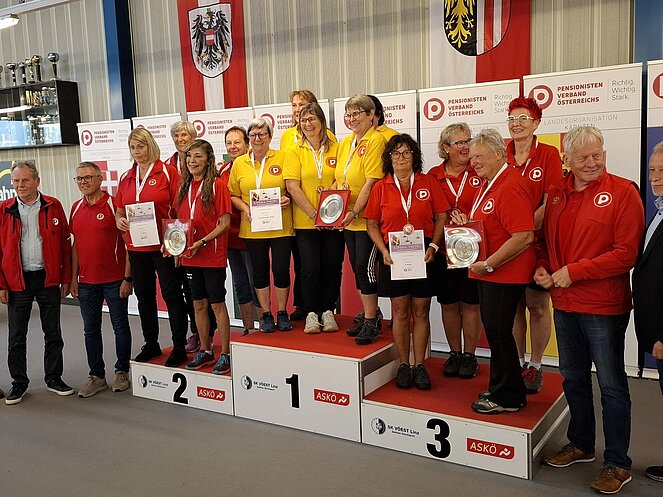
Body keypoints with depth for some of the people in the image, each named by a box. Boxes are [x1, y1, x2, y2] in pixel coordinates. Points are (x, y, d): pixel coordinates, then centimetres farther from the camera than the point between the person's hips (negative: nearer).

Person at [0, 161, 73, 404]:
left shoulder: (53, 207, 1)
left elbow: (65, 244, 2)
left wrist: (65, 279, 0)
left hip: (48, 279, 0)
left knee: (53, 333, 9)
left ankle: (54, 378, 23)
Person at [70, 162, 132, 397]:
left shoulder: (114, 205, -9)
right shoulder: (76, 208, 9)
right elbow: (76, 244, 14)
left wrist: (127, 278, -13)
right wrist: (73, 278, 9)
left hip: (114, 279, -5)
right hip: (86, 281, 5)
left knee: (120, 326, 6)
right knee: (91, 330, 10)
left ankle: (122, 371, 21)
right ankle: (96, 376, 21)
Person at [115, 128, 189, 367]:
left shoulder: (167, 172, -4)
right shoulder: (126, 177, 13)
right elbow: (119, 208, 19)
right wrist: (119, 220, -4)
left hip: (163, 245, -6)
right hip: (136, 246, 6)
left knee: (172, 294, -1)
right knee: (144, 296, 14)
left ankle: (179, 347, 8)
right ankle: (150, 344, 28)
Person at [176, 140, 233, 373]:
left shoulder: (217, 185, -9)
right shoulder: (185, 186, 9)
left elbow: (225, 223, -12)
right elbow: (181, 220, 16)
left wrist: (202, 242, -20)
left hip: (213, 255, -6)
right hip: (190, 256, 6)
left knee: (217, 304, 2)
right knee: (198, 304, 13)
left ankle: (225, 353, 13)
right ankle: (205, 350, 27)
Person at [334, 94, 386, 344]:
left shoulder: (376, 140, -11)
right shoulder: (345, 143, 14)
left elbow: (371, 182, -19)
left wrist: (354, 212, -22)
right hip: (348, 219, 8)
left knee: (365, 266, -6)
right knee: (356, 266, 13)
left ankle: (371, 321, 5)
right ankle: (368, 313, 25)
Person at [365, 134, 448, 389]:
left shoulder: (428, 182, 3)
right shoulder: (380, 187, 5)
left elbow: (441, 217, 3)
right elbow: (372, 224, 6)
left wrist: (433, 246, -10)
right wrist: (384, 251, -7)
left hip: (423, 254, 0)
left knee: (421, 311, 5)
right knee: (400, 312, 5)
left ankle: (419, 365, 16)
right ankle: (403, 365, 17)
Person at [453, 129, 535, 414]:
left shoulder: (510, 187, -20)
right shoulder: (487, 184, 14)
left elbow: (524, 236, -28)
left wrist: (488, 264, -23)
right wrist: (466, 222, 6)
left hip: (504, 274, -10)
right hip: (487, 272, 10)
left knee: (498, 332, -2)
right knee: (494, 331, 16)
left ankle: (508, 397, 14)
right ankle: (501, 389, 29)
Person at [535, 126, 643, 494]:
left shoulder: (622, 191, -11)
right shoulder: (556, 194, 7)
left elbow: (626, 253, -17)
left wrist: (573, 271, -19)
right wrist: (542, 268, -1)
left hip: (604, 306, -6)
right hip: (564, 303, 6)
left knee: (612, 385, 5)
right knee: (573, 379, 19)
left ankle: (618, 463, 20)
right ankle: (581, 444, 37)